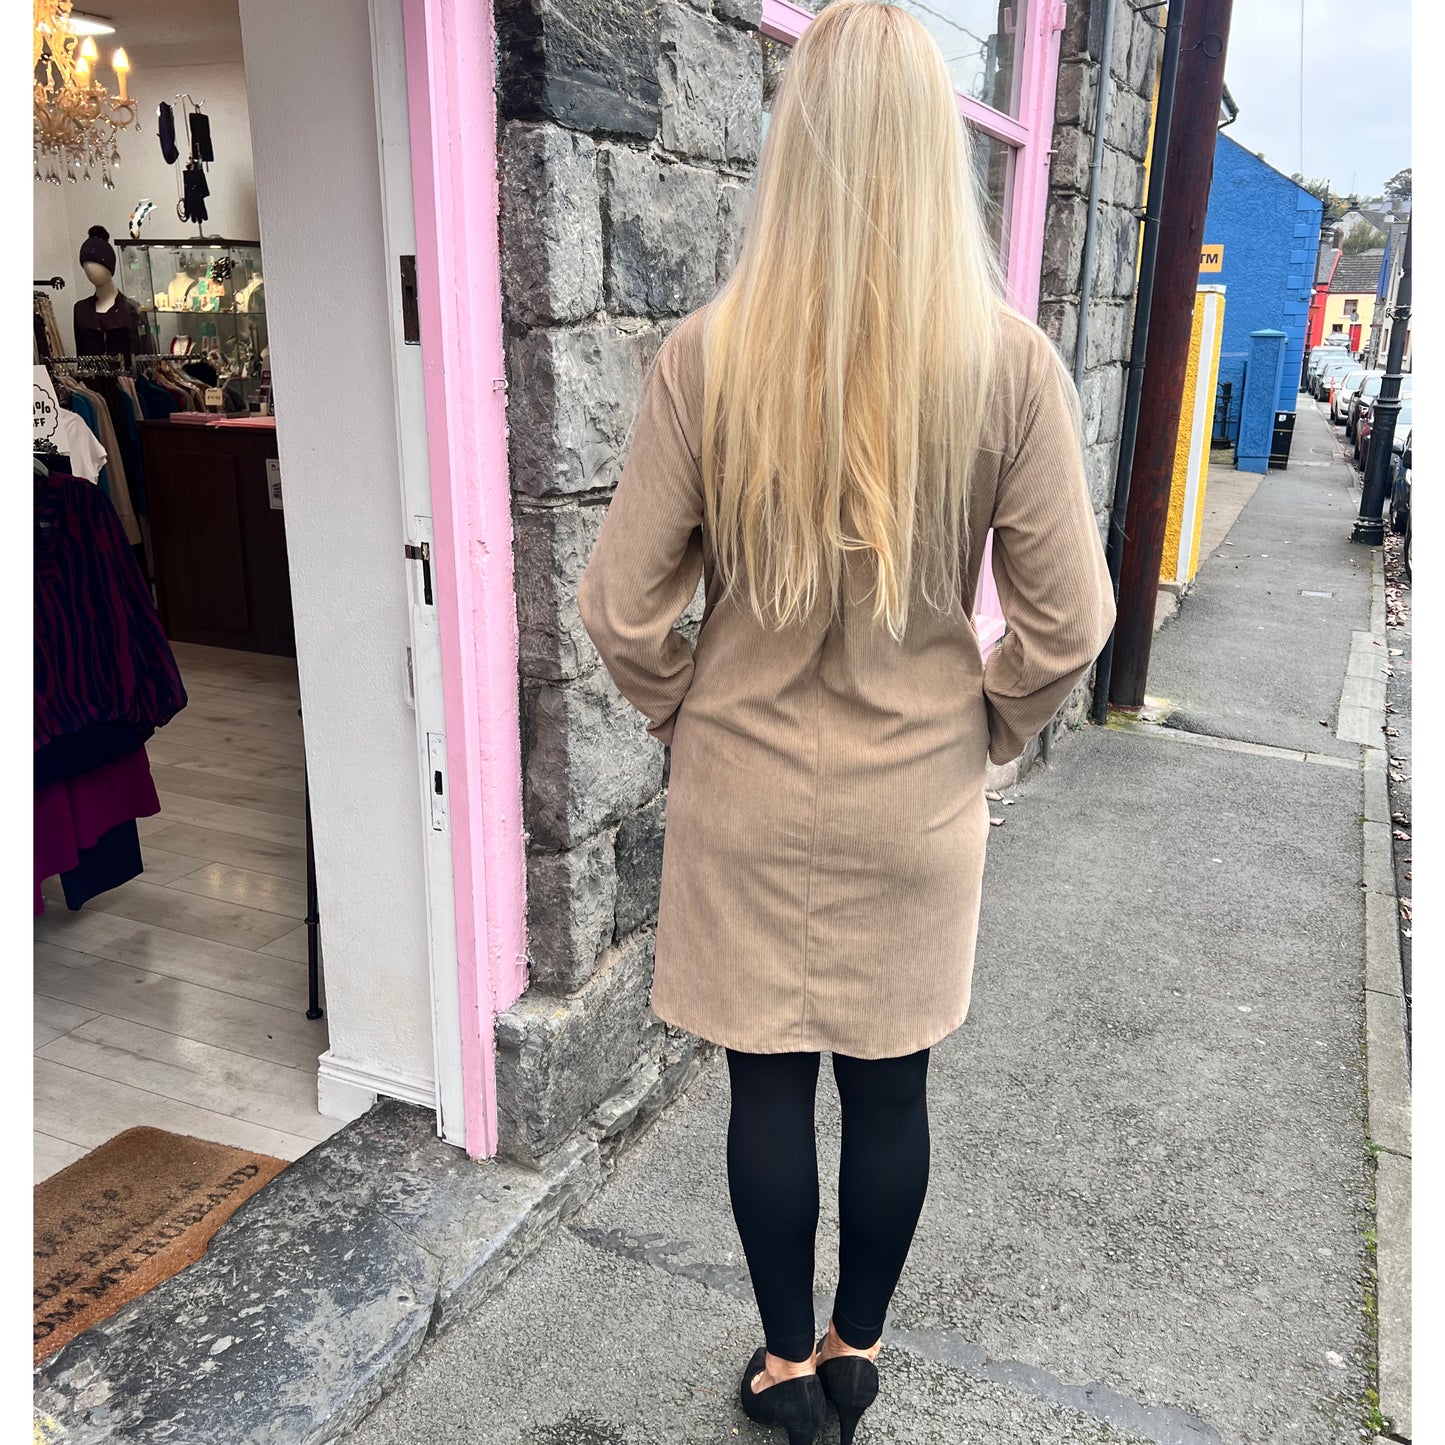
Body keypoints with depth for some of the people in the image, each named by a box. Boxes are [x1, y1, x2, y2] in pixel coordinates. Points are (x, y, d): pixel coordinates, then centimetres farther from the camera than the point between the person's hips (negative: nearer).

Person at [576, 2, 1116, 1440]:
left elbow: (622, 607, -10)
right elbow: (1068, 620, -9)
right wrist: (981, 730, 9)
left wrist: (687, 716, 8)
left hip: (746, 803, 0)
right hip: (917, 809, 1)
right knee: (890, 1086, 19)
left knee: (768, 1088, 16)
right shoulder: (1009, 363, -12)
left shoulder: (705, 355, -14)